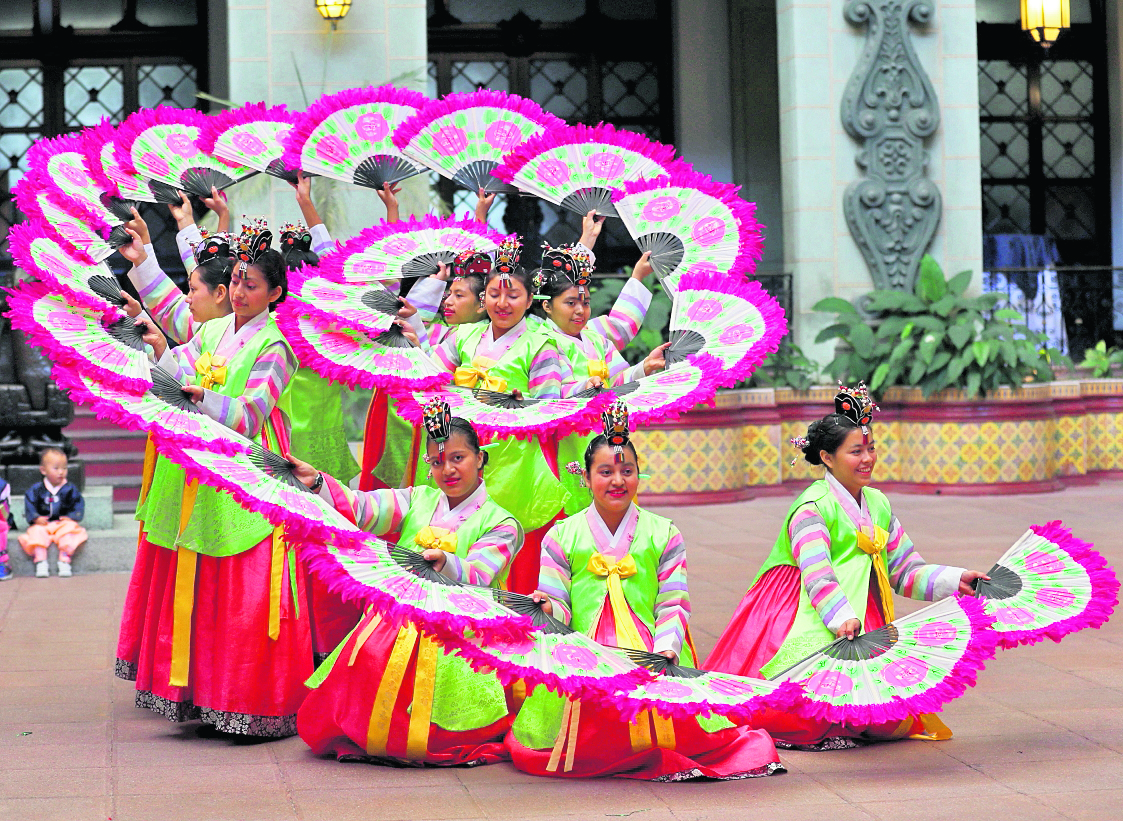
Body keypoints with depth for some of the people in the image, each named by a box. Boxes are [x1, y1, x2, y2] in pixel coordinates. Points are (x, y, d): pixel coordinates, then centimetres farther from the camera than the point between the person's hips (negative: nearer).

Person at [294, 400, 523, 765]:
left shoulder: (499, 523, 7)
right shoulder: (417, 501, 19)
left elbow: (476, 578, -10)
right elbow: (364, 509, 2)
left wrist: (444, 562, -33)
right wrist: (317, 482, -15)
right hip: (396, 620, 4)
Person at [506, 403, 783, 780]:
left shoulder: (664, 535, 14)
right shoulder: (562, 536, 13)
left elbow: (674, 605, 7)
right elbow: (558, 604, 7)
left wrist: (666, 648, -12)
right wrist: (545, 608, -17)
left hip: (650, 656, 0)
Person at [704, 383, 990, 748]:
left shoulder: (878, 504, 13)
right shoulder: (812, 507, -11)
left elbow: (906, 572, 14)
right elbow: (817, 574, -24)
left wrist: (956, 580, -1)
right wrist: (843, 619, -41)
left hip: (860, 620, 7)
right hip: (808, 618, -7)